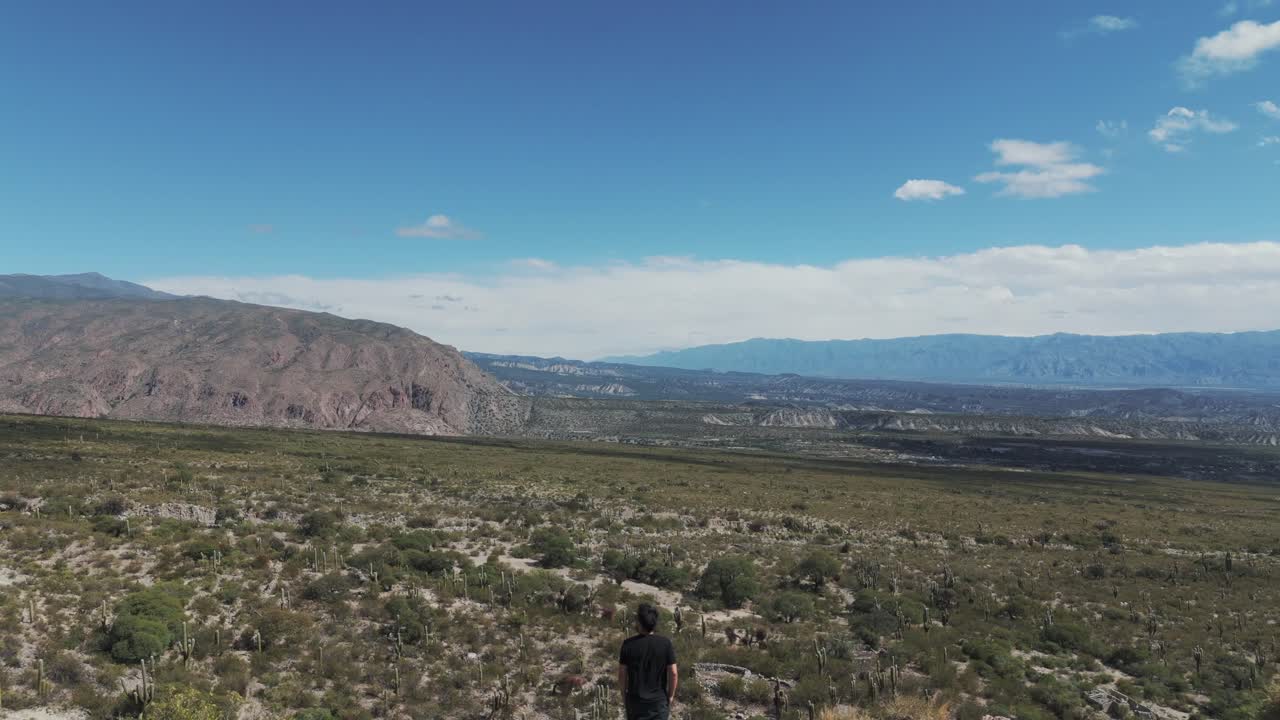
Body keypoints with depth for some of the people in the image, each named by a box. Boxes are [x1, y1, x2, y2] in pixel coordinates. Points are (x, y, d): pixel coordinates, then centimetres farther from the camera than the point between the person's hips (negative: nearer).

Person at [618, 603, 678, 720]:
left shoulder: (629, 644, -11)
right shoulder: (666, 643, -11)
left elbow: (622, 674, -5)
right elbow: (673, 674, -9)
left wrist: (624, 694, 10)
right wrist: (671, 695, 5)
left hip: (635, 700, 1)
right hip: (659, 700, 0)